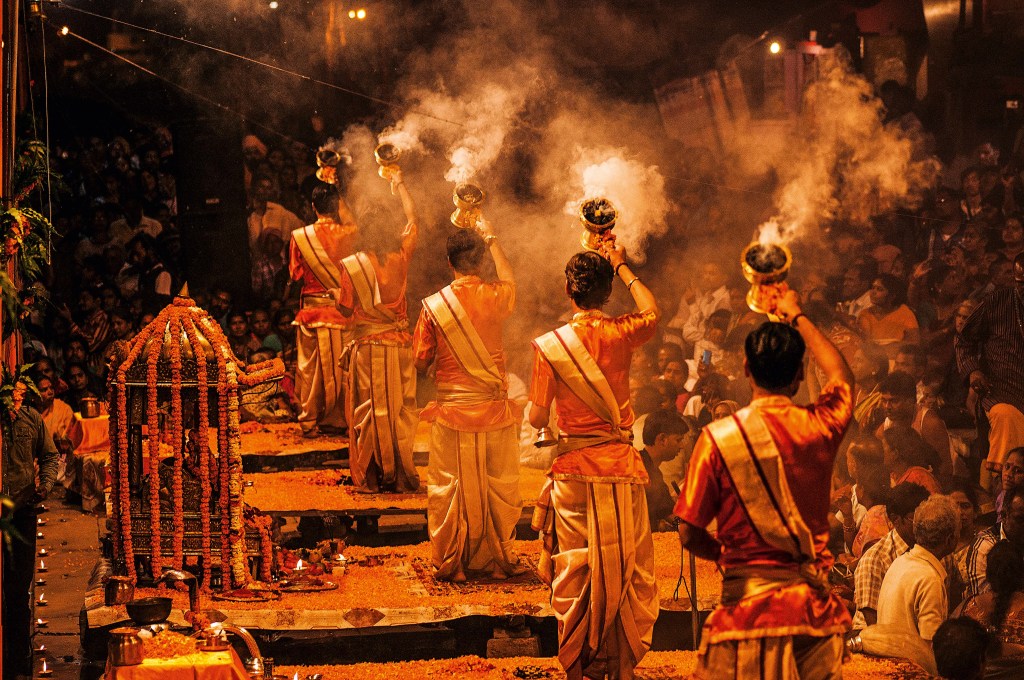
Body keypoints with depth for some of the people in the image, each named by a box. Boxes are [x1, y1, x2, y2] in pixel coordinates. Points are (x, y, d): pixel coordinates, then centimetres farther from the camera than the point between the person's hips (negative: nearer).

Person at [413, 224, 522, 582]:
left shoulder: (433, 306, -8)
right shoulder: (494, 298, -4)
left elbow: (421, 362, -1)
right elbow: (509, 279, 22)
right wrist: (491, 239, 34)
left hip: (452, 412, -1)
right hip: (494, 411, 1)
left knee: (449, 491, 7)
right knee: (499, 487, 12)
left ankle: (450, 564, 12)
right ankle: (499, 559, 19)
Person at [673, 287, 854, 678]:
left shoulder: (718, 438, -7)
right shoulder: (820, 427, 2)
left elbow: (689, 535, -3)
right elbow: (842, 375, 27)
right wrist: (797, 318, 40)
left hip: (748, 605, -3)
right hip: (814, 605, 3)